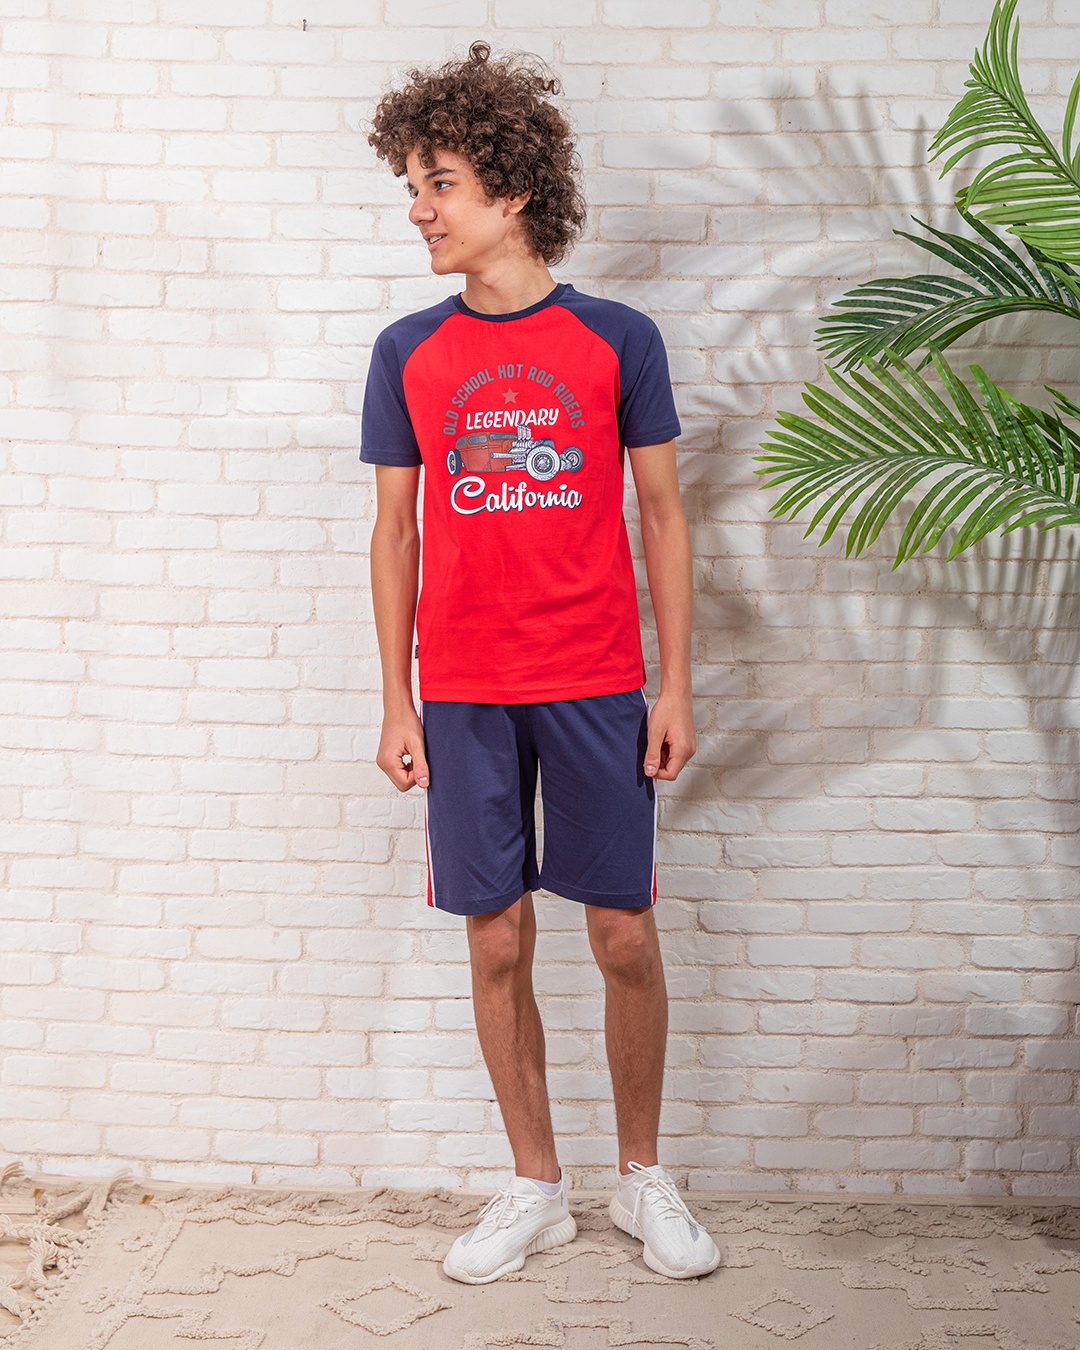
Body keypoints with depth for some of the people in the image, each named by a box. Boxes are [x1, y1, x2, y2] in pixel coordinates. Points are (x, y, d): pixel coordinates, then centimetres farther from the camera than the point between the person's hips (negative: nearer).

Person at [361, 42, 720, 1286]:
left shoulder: (617, 340, 1)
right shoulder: (407, 352, 5)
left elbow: (661, 517, 4)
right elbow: (395, 532, 7)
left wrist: (676, 685, -1)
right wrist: (398, 705, 4)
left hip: (598, 690, -1)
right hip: (464, 696, 2)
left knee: (625, 939, 4)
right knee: (498, 943, 6)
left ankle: (641, 1179, 25)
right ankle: (535, 1191, 24)